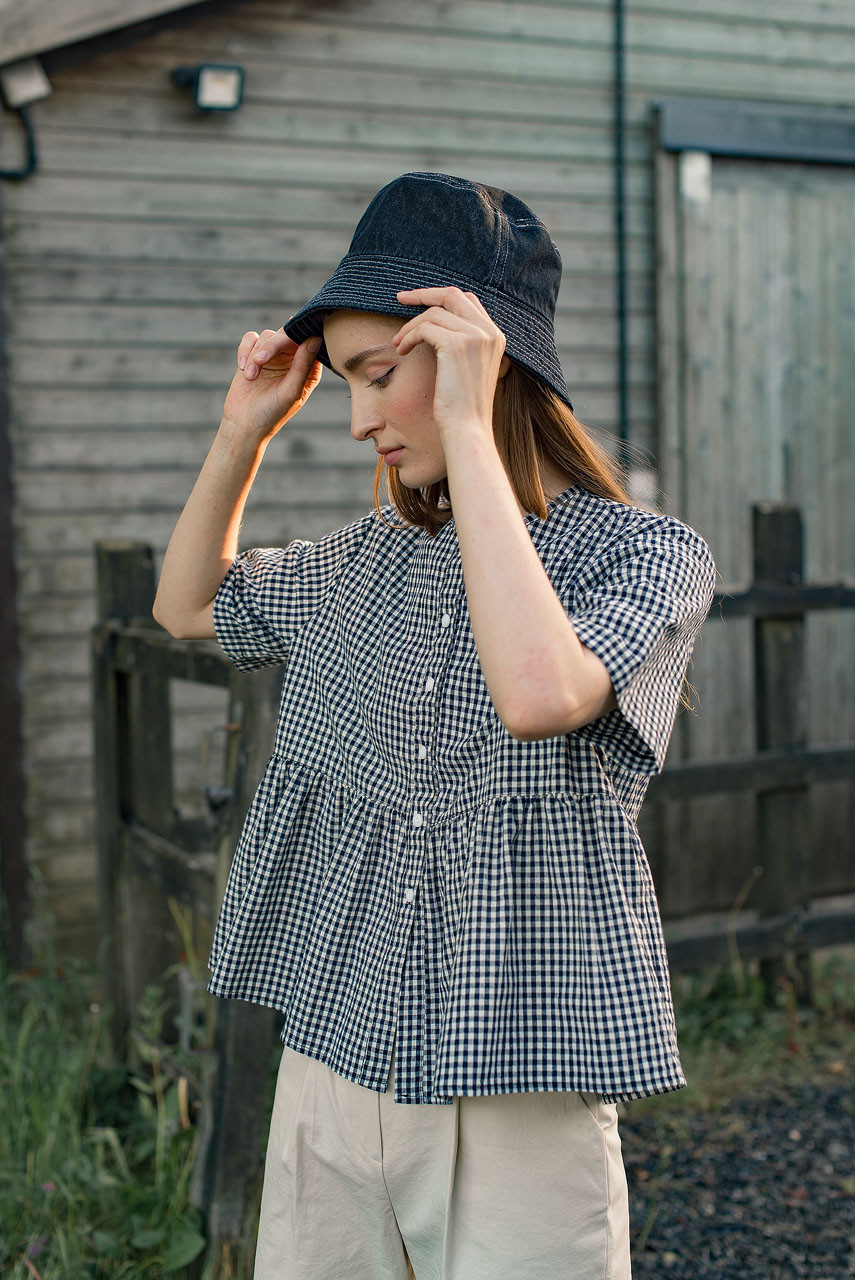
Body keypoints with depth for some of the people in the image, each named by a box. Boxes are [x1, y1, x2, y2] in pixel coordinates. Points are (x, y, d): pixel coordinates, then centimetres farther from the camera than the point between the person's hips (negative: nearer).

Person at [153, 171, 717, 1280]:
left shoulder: (650, 554, -9)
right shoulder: (374, 556, 7)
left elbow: (540, 694, -30)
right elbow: (189, 607, 22)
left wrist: (468, 428, -24)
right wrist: (244, 433, 8)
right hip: (331, 1066, 5)